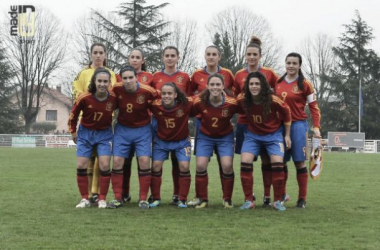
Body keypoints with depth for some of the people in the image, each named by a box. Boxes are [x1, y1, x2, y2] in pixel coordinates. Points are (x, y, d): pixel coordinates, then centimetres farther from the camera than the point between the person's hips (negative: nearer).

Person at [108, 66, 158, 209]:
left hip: (142, 129, -2)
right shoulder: (116, 89, -16)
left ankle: (143, 199, 1)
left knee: (144, 161, -9)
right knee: (117, 161, -4)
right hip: (122, 129, 2)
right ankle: (117, 198, 6)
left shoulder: (147, 91, -21)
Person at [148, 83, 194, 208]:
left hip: (181, 141, -1)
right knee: (156, 166, -4)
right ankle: (156, 199, 11)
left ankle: (183, 200, 3)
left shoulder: (186, 104, -26)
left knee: (184, 166, -11)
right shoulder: (155, 105, -23)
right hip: (161, 141, 1)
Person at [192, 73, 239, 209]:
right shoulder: (200, 102, -22)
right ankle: (202, 199, 7)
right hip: (205, 137, 1)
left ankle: (227, 199, 8)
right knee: (200, 165, -11)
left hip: (225, 137, -1)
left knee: (227, 165, -14)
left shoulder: (231, 103, -24)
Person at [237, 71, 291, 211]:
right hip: (253, 135, 2)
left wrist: (287, 135, 0)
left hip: (273, 134, -2)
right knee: (245, 162, -15)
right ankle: (248, 200, -4)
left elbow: (286, 113, -6)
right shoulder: (242, 99, -19)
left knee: (277, 163, -16)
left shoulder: (273, 100, -24)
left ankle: (278, 201, 1)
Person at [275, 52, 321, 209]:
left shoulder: (305, 84, -2)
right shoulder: (278, 82, 9)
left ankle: (302, 198, 4)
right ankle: (281, 194, 18)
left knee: (299, 162, -2)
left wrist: (316, 127, -10)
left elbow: (314, 107, -2)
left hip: (298, 125, -4)